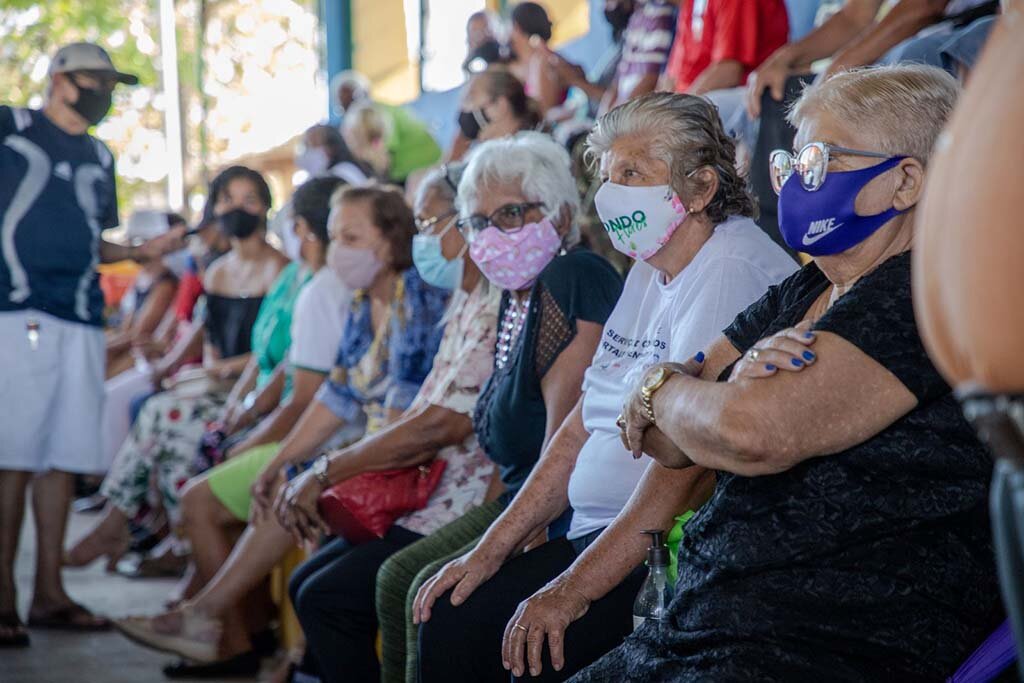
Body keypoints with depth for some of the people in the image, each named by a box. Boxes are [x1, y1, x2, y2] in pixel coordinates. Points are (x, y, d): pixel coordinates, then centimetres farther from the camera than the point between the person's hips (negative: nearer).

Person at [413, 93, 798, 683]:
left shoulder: (731, 273, -17)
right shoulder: (651, 271, 15)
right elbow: (587, 422, 17)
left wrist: (576, 586, -23)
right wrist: (493, 547, 10)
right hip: (597, 537, 9)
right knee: (450, 618, -2)